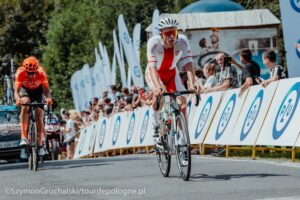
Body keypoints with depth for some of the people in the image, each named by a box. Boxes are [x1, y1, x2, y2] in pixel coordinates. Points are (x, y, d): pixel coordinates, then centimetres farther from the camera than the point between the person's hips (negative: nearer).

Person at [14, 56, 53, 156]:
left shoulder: (41, 72, -33)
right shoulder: (20, 72, -34)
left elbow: (46, 89, -35)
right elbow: (16, 90, -38)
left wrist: (49, 98, -57)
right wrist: (18, 99, -60)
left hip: (38, 90, 1)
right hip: (25, 89, -1)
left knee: (39, 115, -10)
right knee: (25, 104, -31)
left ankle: (40, 144, 3)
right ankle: (24, 136, -33)